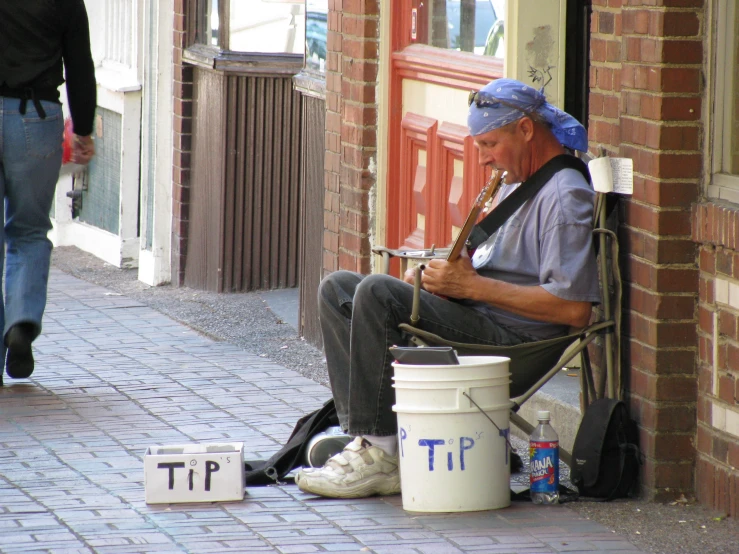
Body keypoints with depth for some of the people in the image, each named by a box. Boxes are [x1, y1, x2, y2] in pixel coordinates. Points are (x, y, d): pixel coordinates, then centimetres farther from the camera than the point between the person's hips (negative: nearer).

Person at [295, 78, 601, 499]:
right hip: (474, 321, 11)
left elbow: (574, 309, -22)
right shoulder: (516, 183, 20)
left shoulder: (567, 197, -12)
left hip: (513, 339, -11)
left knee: (377, 293, -26)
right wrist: (447, 276, 1)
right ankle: (365, 434, -12)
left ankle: (381, 454, -23)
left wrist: (472, 285, -19)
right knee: (338, 289, 4)